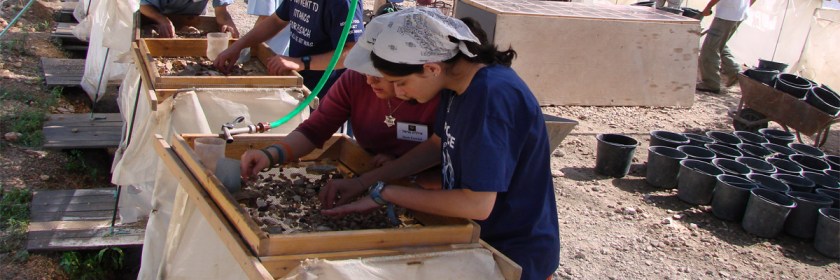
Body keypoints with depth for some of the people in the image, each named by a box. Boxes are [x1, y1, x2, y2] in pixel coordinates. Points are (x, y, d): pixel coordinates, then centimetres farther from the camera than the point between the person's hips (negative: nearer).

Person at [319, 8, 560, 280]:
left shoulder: (492, 97, -28)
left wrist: (384, 193, -20)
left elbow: (477, 204, -29)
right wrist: (364, 181, 4)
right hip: (477, 236, 7)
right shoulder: (456, 82, -3)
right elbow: (438, 145, 12)